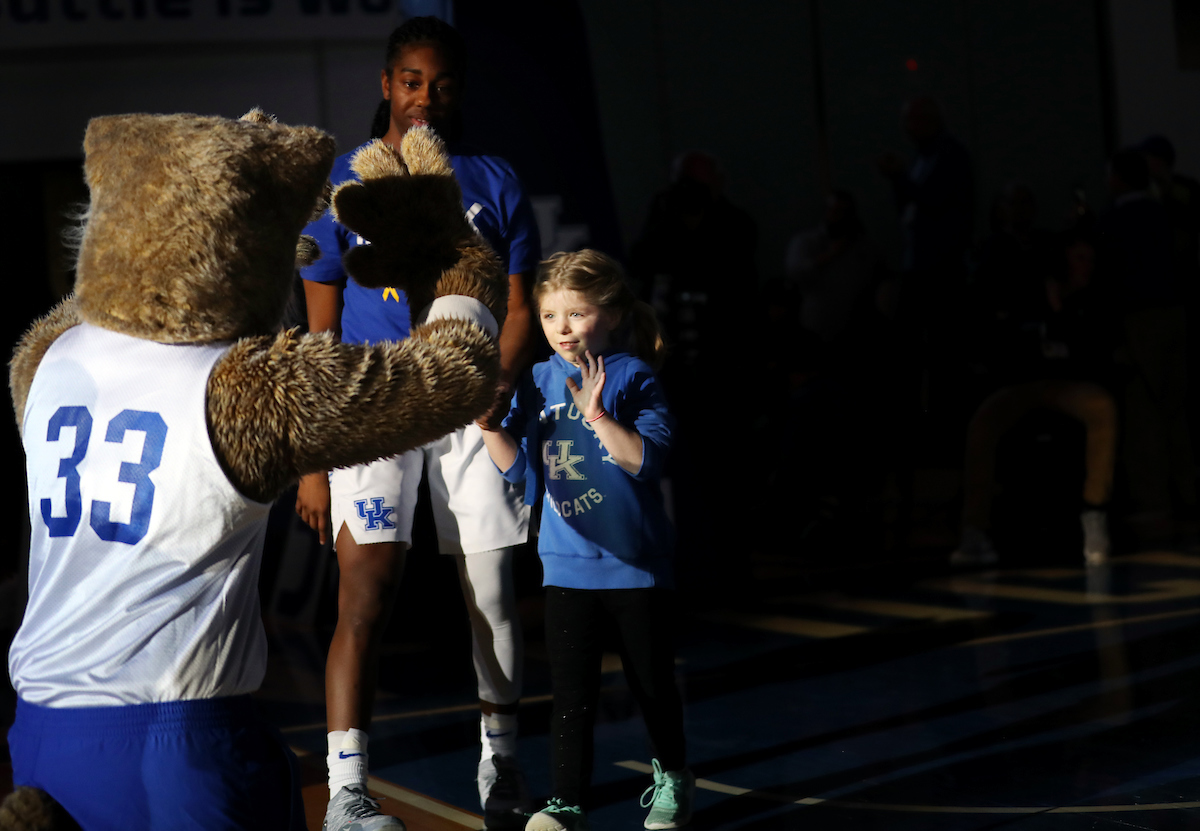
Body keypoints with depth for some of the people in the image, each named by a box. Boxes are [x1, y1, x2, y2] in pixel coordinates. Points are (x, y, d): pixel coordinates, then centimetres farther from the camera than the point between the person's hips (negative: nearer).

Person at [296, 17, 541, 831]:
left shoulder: (493, 182, 7)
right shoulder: (344, 183, 3)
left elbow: (521, 311, 9)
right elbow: (319, 330, 3)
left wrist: (496, 388, -11)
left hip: (472, 408, 2)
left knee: (492, 594, 7)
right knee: (366, 592, -14)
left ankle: (500, 757, 26)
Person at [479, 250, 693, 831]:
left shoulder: (632, 377, -9)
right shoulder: (538, 382, 5)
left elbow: (647, 460, -19)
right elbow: (519, 467, 3)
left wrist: (598, 414, -30)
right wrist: (487, 420, -11)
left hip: (634, 562, -3)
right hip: (567, 561, 3)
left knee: (652, 683, 12)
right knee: (571, 691, 1)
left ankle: (671, 778, 34)